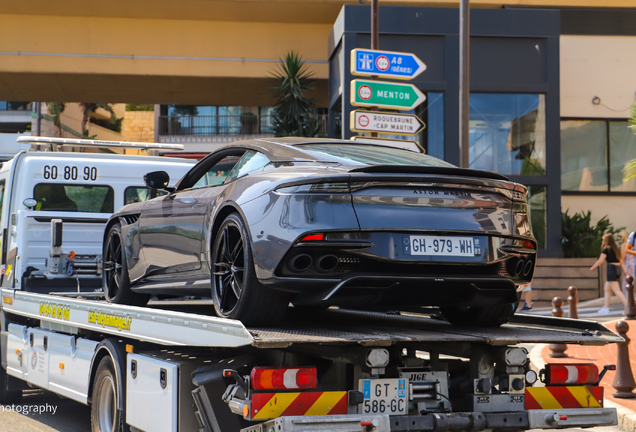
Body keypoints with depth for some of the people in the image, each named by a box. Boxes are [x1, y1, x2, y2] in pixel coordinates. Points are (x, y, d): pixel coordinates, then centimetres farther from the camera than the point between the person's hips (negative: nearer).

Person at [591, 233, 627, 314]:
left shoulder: (606, 249, -9)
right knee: (607, 288, 19)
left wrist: (592, 267, 8)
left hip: (611, 268, -9)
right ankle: (606, 308, 22)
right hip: (617, 268, 9)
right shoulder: (616, 249, 13)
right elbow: (621, 261, 13)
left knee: (616, 290, -11)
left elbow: (600, 261, -6)